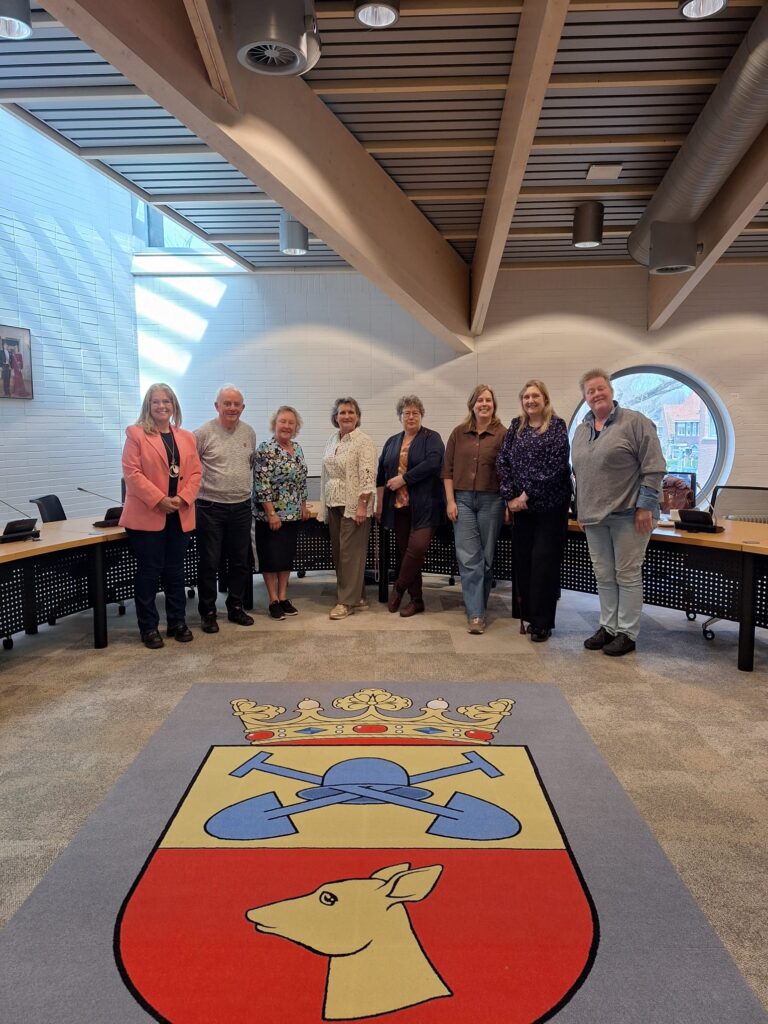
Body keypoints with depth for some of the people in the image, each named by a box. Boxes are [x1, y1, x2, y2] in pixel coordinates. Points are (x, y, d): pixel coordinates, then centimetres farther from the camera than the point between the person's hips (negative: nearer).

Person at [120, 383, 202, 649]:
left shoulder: (187, 437, 12)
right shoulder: (136, 434, -2)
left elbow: (195, 472, 7)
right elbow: (132, 472, -10)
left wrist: (183, 498, -10)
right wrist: (159, 500, -17)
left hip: (179, 515, 4)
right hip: (147, 515, -4)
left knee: (175, 571, 12)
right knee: (149, 572, 3)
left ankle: (178, 622, 23)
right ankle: (148, 627, 13)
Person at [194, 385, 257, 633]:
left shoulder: (249, 433, 7)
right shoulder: (203, 433, -8)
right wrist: (195, 491, -3)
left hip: (241, 506, 5)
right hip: (211, 507, -4)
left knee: (240, 561, 12)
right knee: (209, 563, 3)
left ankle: (236, 607, 27)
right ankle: (207, 612, 16)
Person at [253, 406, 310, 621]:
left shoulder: (297, 448, 9)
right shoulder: (266, 449, -13)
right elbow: (262, 484, -18)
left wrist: (304, 505, 14)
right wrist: (271, 513, -20)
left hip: (292, 514, 7)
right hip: (272, 514, -7)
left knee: (287, 555, 12)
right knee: (271, 556, 2)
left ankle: (283, 597, 22)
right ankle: (273, 600, 12)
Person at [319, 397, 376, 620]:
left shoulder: (363, 441, -9)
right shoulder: (332, 440, 14)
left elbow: (368, 476, -15)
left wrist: (362, 505, -20)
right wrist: (325, 505, 15)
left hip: (353, 505, -8)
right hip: (334, 504, 8)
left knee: (351, 552, -4)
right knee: (338, 551, 9)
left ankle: (348, 601, 4)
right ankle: (357, 596, 20)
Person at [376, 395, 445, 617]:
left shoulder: (432, 438, 1)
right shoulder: (392, 442, 16)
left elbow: (432, 464, -16)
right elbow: (381, 475, 16)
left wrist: (403, 479, -15)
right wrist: (379, 504, 10)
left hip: (424, 506, -5)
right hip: (399, 506, 5)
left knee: (417, 548, -15)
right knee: (405, 551, 6)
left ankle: (398, 588, 6)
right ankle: (416, 599, 15)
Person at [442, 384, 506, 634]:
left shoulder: (502, 434, -1)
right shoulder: (459, 433, 7)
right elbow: (448, 469, 7)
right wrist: (450, 501, 0)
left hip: (491, 500, -1)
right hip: (462, 499, 2)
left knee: (486, 557, 6)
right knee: (468, 557, -4)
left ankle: (478, 608, 20)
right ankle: (475, 613, 0)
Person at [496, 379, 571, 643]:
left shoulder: (557, 426, -4)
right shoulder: (516, 426, 9)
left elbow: (556, 465, -13)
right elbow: (503, 461, 3)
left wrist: (527, 495, -14)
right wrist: (510, 497, -8)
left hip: (550, 505, -4)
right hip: (521, 505, 4)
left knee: (544, 561, -3)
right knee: (522, 559, 6)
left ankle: (542, 622, 6)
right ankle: (529, 615, 20)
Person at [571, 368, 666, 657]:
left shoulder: (635, 422, -5)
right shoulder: (581, 430, 14)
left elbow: (653, 467, -9)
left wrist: (645, 506, -14)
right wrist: (581, 510, 16)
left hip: (628, 514, -6)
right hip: (595, 515, 6)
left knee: (627, 575, 2)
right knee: (604, 576, 12)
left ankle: (627, 633, 12)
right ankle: (608, 627, 23)